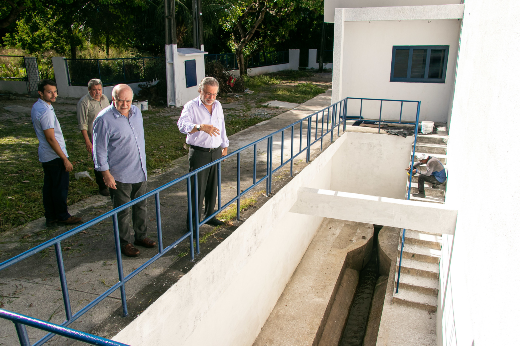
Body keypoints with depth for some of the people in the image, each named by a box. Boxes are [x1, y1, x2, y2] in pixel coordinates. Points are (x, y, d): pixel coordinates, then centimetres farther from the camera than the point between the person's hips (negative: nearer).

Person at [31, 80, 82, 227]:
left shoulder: (36, 107, 10)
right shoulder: (45, 111, -23)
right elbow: (51, 139, -23)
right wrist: (65, 159, -19)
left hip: (45, 155, 10)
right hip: (55, 156, -10)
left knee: (48, 186, 15)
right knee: (60, 187, 4)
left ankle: (50, 217, 25)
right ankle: (62, 216, 17)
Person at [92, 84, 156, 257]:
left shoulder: (136, 112, 5)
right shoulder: (104, 119, -16)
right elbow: (99, 150, -12)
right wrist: (106, 174, -13)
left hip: (140, 171, 6)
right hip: (119, 175, -6)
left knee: (141, 206, 18)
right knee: (122, 211, 7)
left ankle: (141, 236, 36)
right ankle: (124, 243, 23)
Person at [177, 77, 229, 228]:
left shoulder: (217, 105, 10)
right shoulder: (191, 106, -11)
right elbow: (182, 124, -29)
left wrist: (224, 146, 22)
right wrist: (201, 127, -46)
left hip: (216, 152, 6)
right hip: (199, 153, -6)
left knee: (213, 187, 14)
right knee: (197, 189, -3)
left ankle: (209, 216, 32)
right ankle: (192, 223, 10)